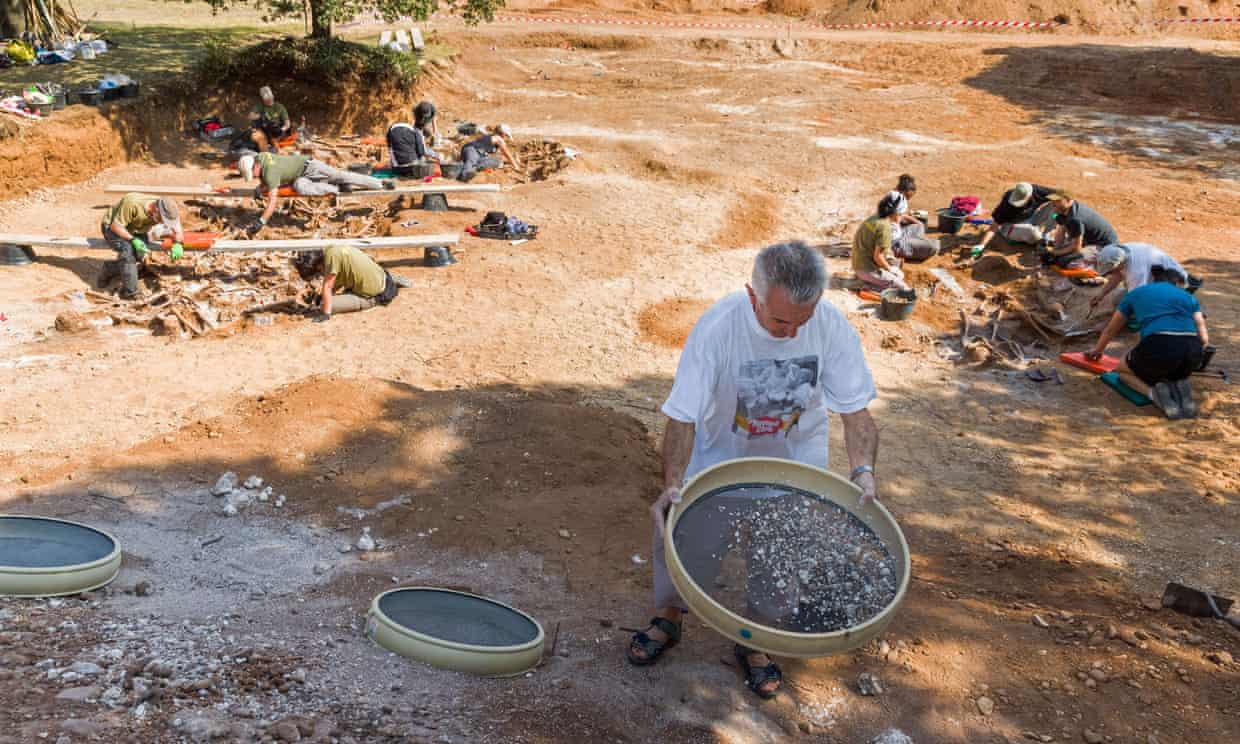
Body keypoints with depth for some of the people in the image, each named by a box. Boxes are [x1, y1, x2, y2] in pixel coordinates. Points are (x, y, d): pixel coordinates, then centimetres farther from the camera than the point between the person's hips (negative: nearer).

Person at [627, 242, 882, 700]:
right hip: (722, 448, -1)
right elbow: (683, 417, -29)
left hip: (798, 449, 1)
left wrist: (863, 469, -32)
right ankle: (668, 615, 19)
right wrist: (673, 485, -41)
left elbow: (855, 409, -17)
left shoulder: (832, 327, -25)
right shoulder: (717, 328, -31)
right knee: (673, 521, -10)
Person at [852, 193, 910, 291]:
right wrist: (889, 269, -6)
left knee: (900, 274, 24)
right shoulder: (885, 227, -23)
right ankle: (870, 282, -9)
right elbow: (877, 256, -23)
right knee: (904, 289, -9)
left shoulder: (874, 218, 6)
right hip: (869, 269, -10)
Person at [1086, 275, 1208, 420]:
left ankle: (1153, 392, -1)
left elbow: (1110, 331, 39)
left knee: (1122, 369, 28)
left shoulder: (1136, 293, 27)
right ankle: (1180, 388, 3)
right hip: (1192, 351, 3)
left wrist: (1096, 350, 58)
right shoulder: (1188, 296, 28)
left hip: (1158, 347, -3)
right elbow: (1204, 339, 19)